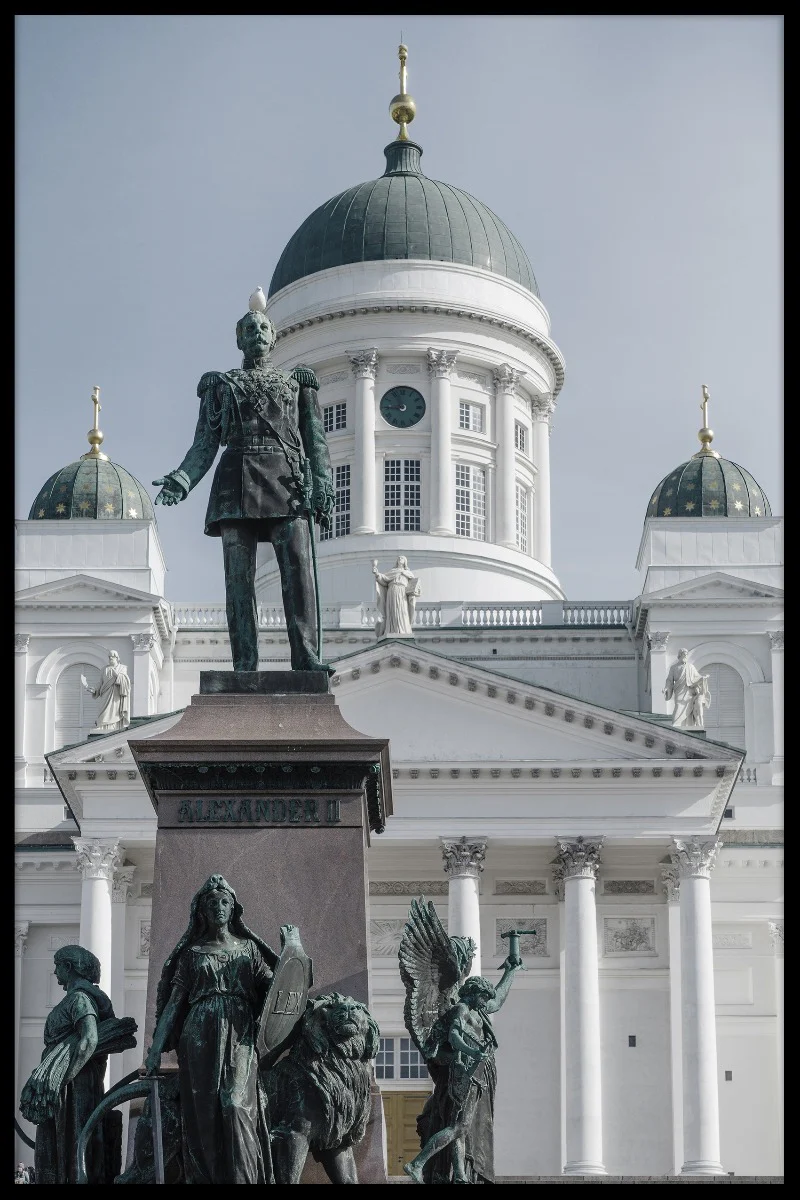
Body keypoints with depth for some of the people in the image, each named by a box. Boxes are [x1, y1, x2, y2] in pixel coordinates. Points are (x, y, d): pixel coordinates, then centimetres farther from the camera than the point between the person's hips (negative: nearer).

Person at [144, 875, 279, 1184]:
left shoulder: (248, 949, 16)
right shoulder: (192, 953, 13)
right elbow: (173, 1001, 8)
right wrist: (155, 1048, 0)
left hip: (239, 1039, -1)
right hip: (201, 1039, 1)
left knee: (235, 1106, -16)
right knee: (203, 1113, -6)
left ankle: (244, 1178, -19)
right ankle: (204, 1178, -5)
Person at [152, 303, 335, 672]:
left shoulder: (297, 383, 21)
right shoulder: (221, 386, 20)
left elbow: (316, 441, 13)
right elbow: (205, 445, 12)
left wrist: (322, 487, -3)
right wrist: (181, 480, -7)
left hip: (286, 481, 0)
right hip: (238, 480, 0)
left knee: (298, 567, -16)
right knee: (239, 576, -9)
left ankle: (306, 658, -22)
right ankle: (245, 666, -13)